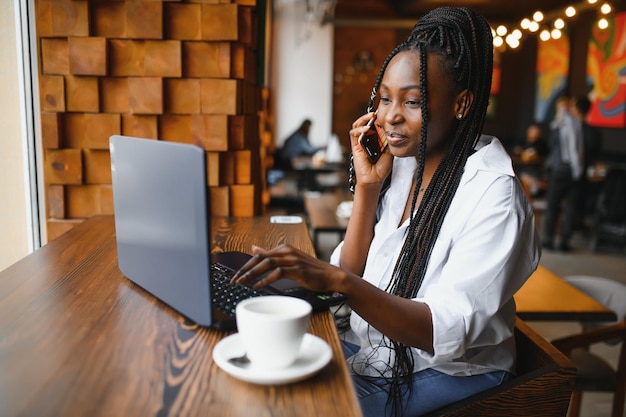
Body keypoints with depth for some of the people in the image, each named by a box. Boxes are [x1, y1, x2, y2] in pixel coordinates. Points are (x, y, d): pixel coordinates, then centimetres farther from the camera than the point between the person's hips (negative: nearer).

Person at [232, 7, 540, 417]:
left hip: (446, 376, -5)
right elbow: (351, 273, 0)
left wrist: (339, 281, -40)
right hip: (367, 349, 6)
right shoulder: (400, 164, 1)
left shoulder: (493, 192, -18)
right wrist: (367, 186, -11)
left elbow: (449, 330, -27)